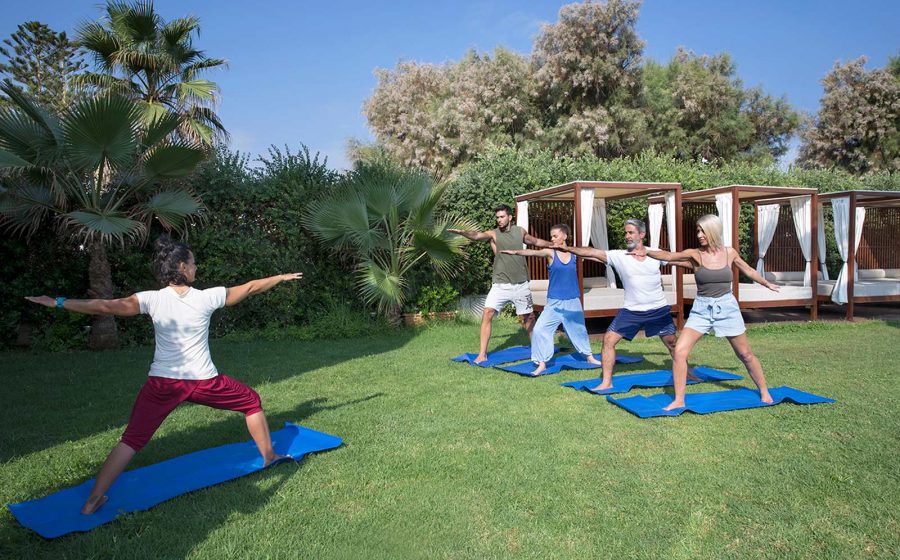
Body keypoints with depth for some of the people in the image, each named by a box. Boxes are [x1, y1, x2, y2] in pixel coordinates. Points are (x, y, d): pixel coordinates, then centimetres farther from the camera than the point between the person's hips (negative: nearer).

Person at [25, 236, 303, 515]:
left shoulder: (152, 300, -6)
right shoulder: (206, 297, -7)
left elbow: (106, 306, -11)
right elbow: (250, 287, 3)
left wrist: (58, 303, -1)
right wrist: (282, 277, 16)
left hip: (162, 383, 1)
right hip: (204, 381, -1)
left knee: (131, 439, 10)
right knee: (252, 401, 21)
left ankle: (93, 500, 8)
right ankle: (269, 457, 30)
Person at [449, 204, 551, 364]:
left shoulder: (520, 231, 4)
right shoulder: (493, 234, -6)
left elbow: (535, 241, 24)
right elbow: (477, 235, -27)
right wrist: (461, 232, -46)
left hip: (521, 284, 3)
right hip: (500, 285, -2)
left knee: (528, 317, 13)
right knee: (487, 314, -16)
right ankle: (482, 354, -8)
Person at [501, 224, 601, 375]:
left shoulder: (574, 253, 0)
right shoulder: (550, 253, -7)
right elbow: (533, 252, -24)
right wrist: (515, 251, -40)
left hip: (573, 301, 2)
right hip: (554, 302, -2)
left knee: (579, 330, 18)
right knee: (539, 329, -13)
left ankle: (589, 356, 41)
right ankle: (542, 364, 0)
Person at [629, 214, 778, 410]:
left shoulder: (730, 253, -1)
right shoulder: (694, 254, -7)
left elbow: (749, 271, 17)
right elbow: (669, 256, -23)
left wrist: (767, 284, 32)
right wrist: (646, 252, -41)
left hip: (727, 308, 1)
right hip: (701, 310, -1)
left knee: (745, 354, 13)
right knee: (679, 351, -14)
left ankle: (764, 392, 37)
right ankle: (679, 400, -1)